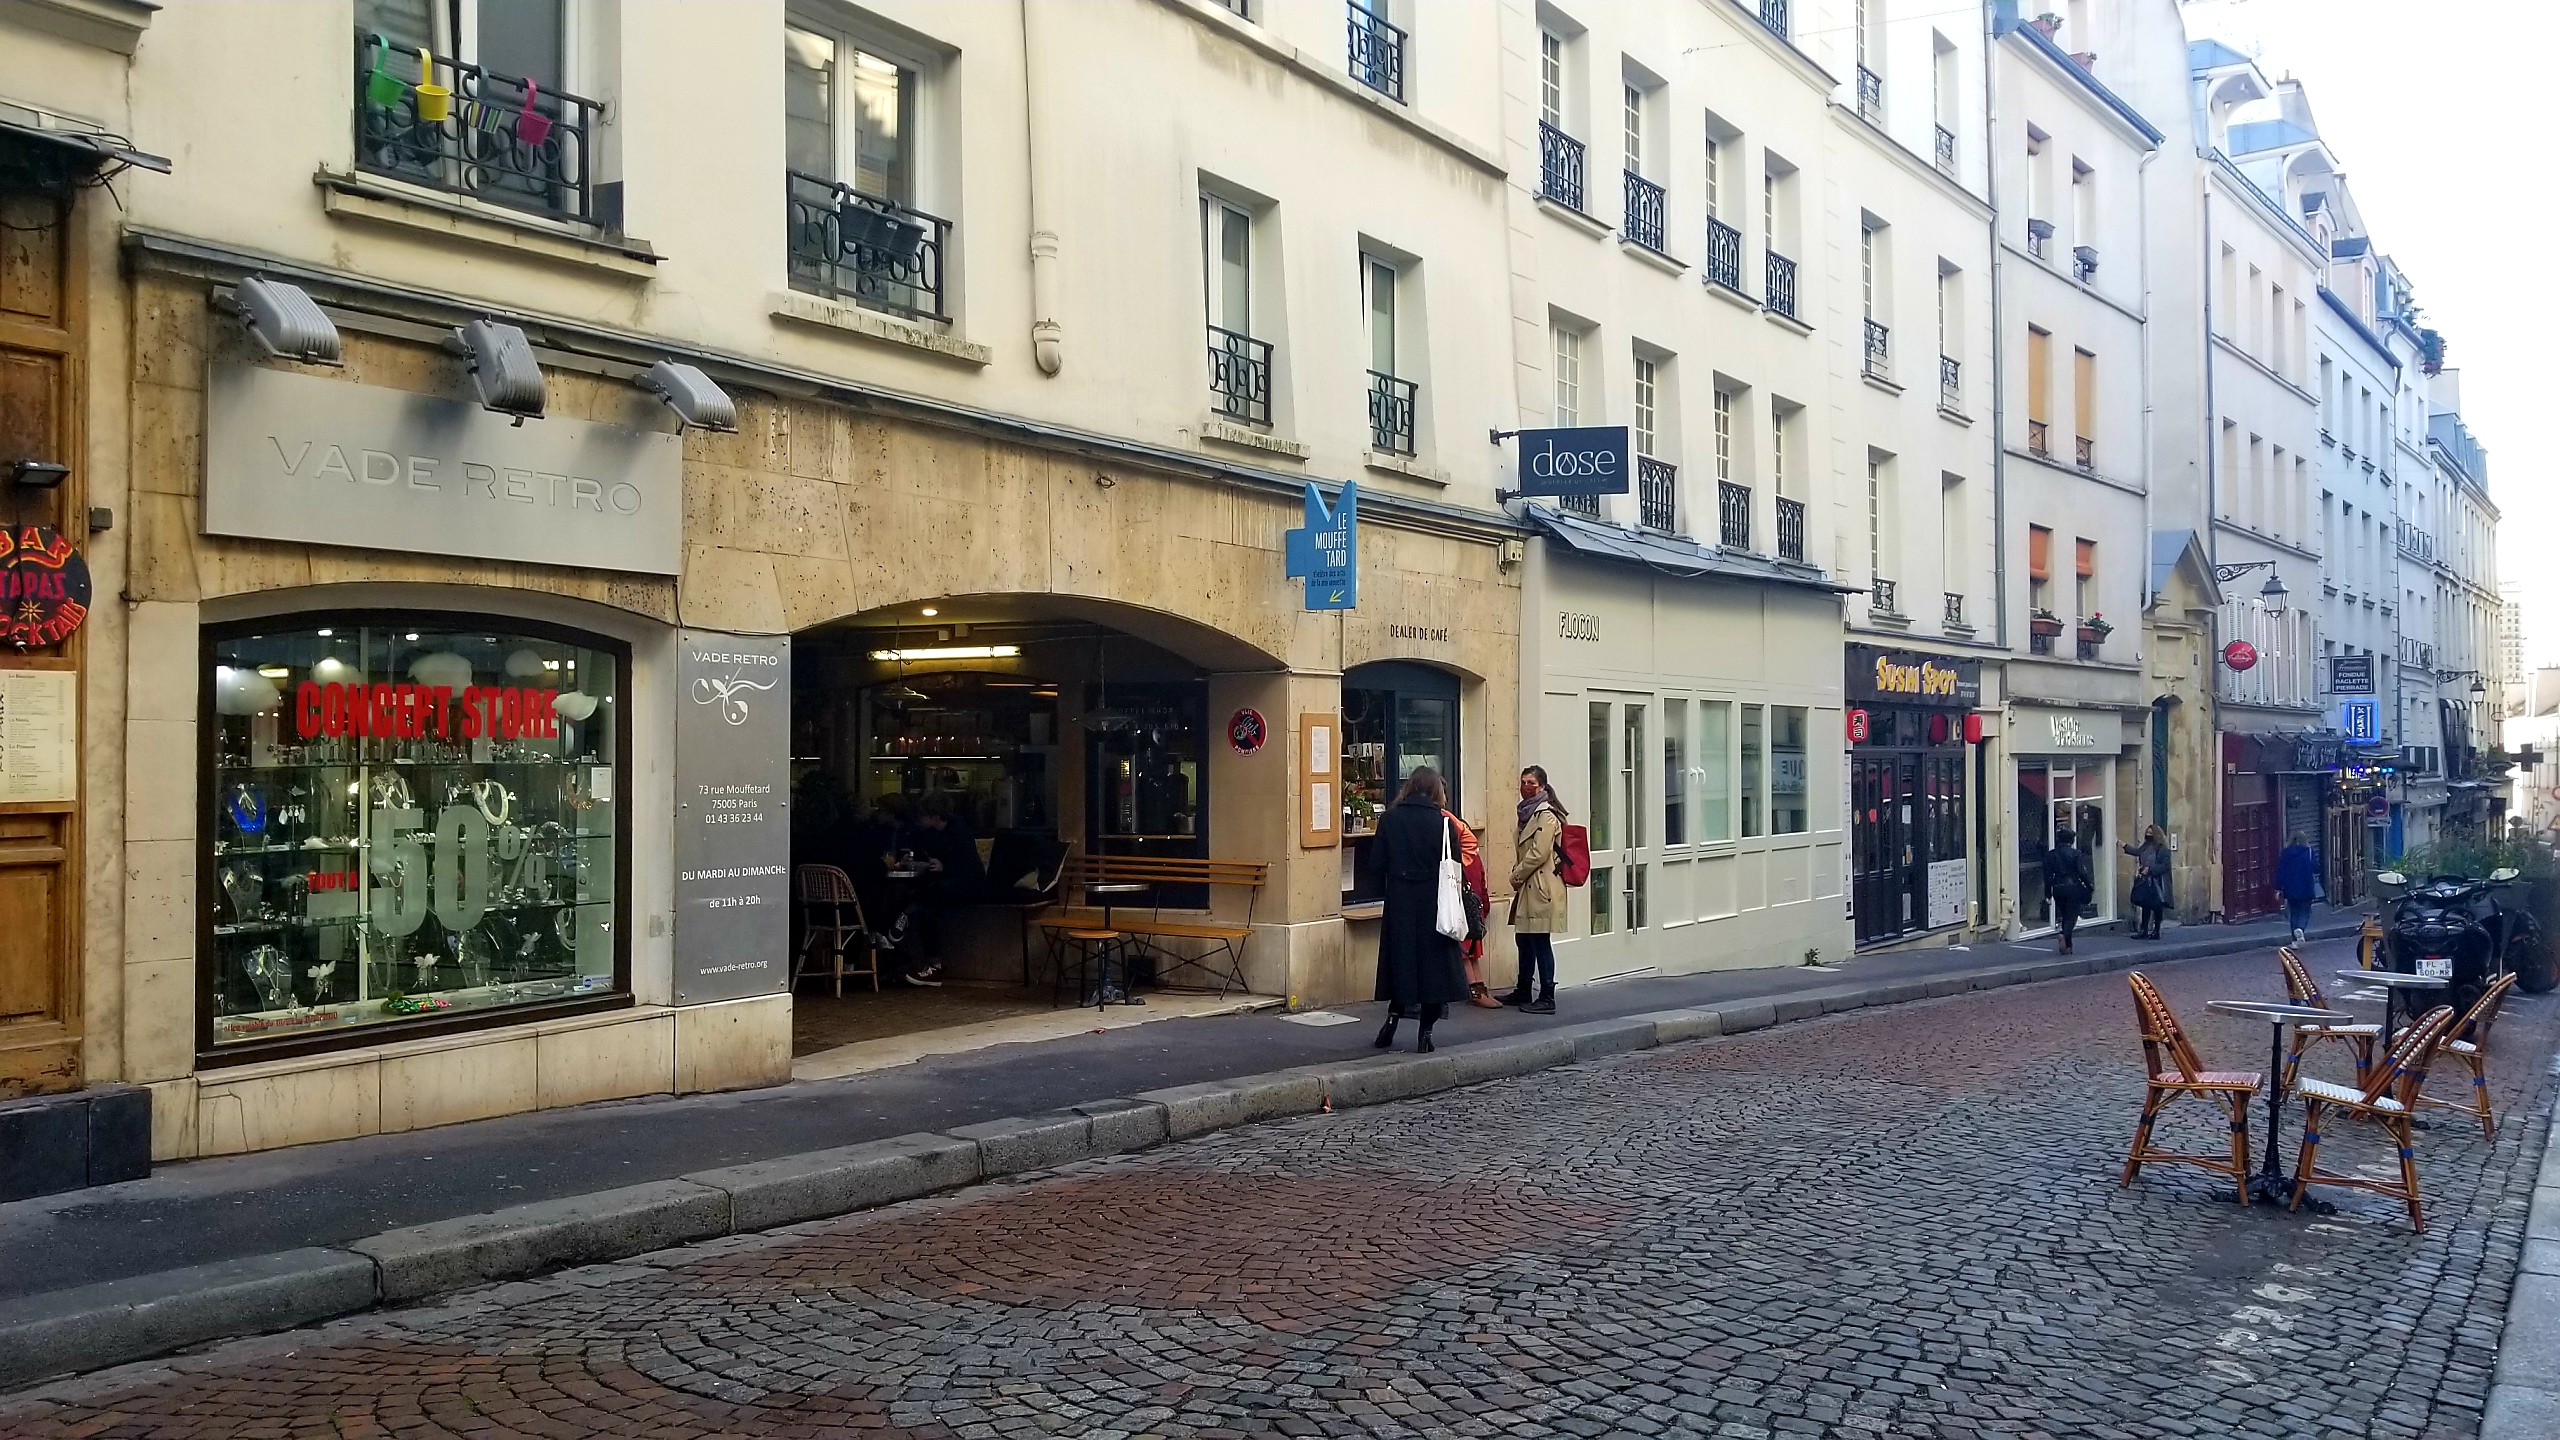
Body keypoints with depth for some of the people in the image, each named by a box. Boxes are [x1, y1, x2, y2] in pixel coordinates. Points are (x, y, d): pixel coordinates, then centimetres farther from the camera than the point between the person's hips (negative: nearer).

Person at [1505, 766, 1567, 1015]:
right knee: (1524, 939, 16)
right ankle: (1523, 992, 26)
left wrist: (1517, 875, -8)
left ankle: (1546, 999, -4)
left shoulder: (1546, 815, -13)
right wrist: (1517, 875, 8)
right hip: (1527, 887, 10)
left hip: (1541, 888, -10)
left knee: (1540, 943, -7)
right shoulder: (1528, 813, 18)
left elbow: (1539, 854, -19)